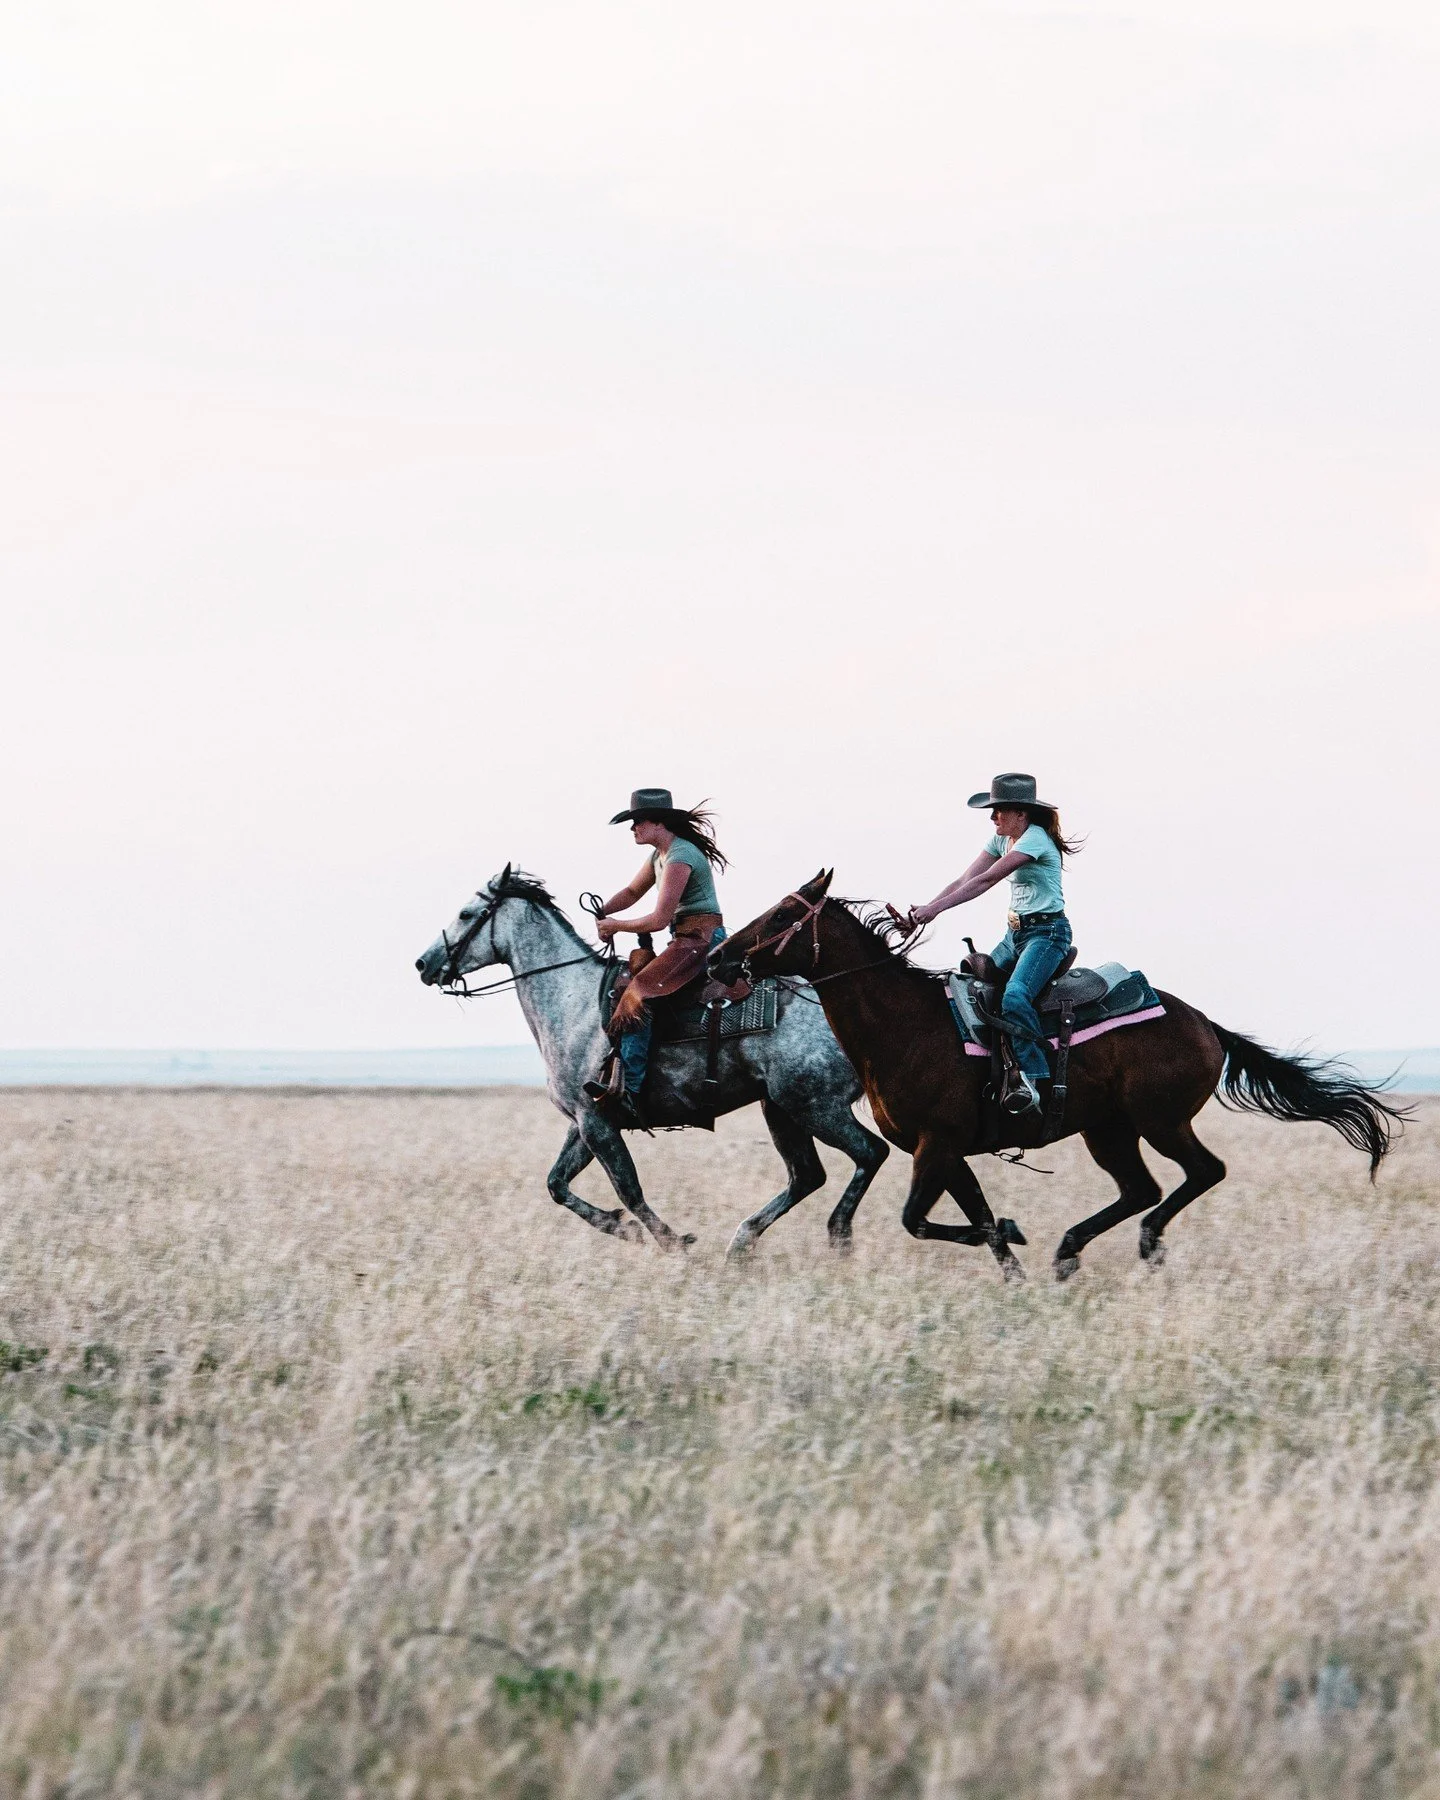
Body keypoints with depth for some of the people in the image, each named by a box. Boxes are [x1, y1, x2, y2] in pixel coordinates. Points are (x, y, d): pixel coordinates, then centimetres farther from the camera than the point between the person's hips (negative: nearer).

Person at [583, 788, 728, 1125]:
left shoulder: (680, 857, -16)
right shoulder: (660, 854, 16)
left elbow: (659, 919, -20)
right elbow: (633, 892, 27)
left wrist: (616, 926, -7)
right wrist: (603, 913, 8)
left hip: (701, 941, -11)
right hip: (687, 941, 11)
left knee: (637, 996, -25)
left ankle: (630, 1095, -36)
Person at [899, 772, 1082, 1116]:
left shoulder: (1034, 839, -17)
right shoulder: (1003, 839, 12)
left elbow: (986, 880, -24)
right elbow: (966, 879, 6)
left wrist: (937, 908, -27)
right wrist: (926, 907, -8)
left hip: (1047, 933, -10)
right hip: (1017, 932, 10)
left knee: (1014, 997, -31)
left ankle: (1032, 1079, -31)